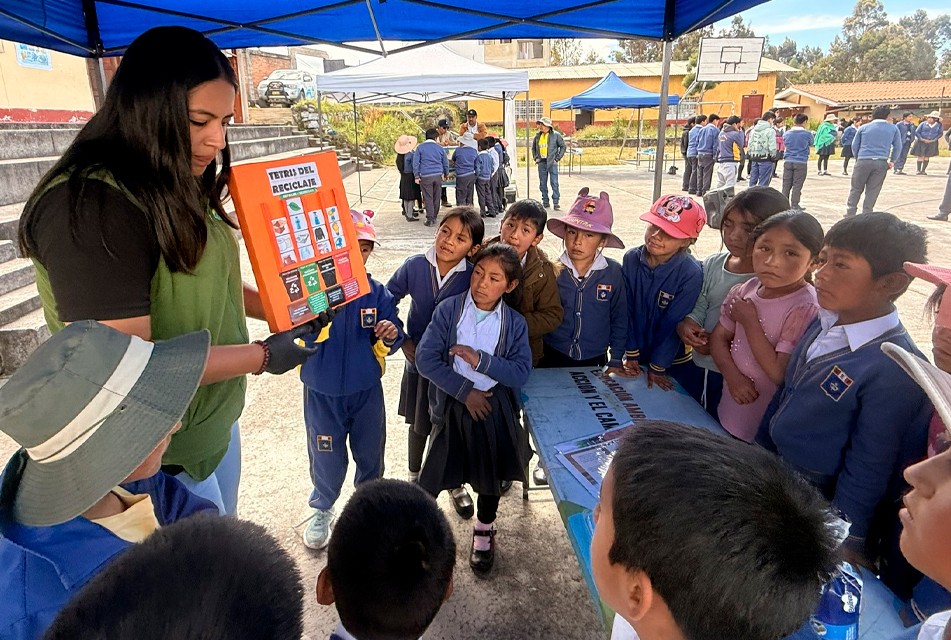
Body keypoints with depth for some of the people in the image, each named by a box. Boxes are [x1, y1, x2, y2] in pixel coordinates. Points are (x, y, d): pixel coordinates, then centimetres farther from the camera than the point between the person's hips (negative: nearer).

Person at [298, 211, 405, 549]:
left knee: (371, 454, 17)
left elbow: (391, 342, -4)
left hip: (366, 391, 2)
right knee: (327, 458, 15)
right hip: (322, 393, -2)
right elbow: (306, 335, -28)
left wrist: (390, 335, -28)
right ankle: (322, 509, 44)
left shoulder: (377, 292, -8)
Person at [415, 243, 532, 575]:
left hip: (494, 406, 2)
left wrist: (481, 360, -22)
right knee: (435, 474, 7)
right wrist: (465, 391, -16)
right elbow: (425, 358, -15)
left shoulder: (514, 323, -4)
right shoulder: (448, 309, -9)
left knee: (491, 473, 18)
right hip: (453, 404, -1)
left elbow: (521, 373, -11)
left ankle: (484, 532, 44)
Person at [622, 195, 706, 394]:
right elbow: (627, 309, -7)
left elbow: (673, 324, -18)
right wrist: (631, 354, -5)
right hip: (637, 357, 3)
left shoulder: (691, 273, -23)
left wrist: (657, 367, -12)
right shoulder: (631, 259, -12)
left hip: (674, 362, -3)